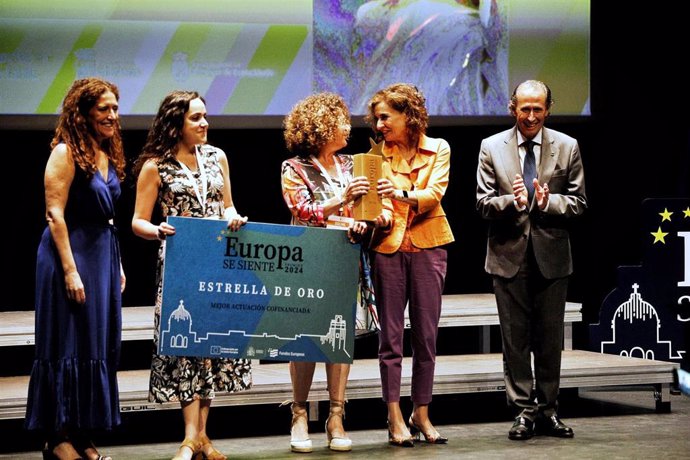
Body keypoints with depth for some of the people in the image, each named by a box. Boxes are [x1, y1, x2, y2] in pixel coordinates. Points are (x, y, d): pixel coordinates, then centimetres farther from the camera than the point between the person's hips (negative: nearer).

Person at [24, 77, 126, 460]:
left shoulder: (108, 154, 11)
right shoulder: (66, 153, -12)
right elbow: (55, 215, -17)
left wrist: (117, 264, 15)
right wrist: (70, 270, -21)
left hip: (104, 255, 8)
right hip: (70, 254, -8)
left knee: (99, 345, 9)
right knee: (69, 345, -3)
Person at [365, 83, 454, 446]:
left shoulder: (438, 150, 3)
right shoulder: (378, 154, 8)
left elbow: (433, 194, -11)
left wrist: (402, 194, -29)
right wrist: (378, 216, -24)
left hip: (427, 245, 0)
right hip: (388, 246, 1)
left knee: (426, 334, 2)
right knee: (391, 335, -2)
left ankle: (421, 415, 10)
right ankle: (395, 418, 1)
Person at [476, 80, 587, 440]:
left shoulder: (567, 147, 2)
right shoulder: (492, 148, 2)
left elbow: (578, 203, 2)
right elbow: (483, 204, -1)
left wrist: (547, 203, -17)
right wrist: (512, 202, -20)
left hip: (551, 257, 1)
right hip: (509, 255, 0)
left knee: (550, 339, 7)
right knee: (515, 339, 3)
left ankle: (547, 411, 18)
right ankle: (523, 411, 11)